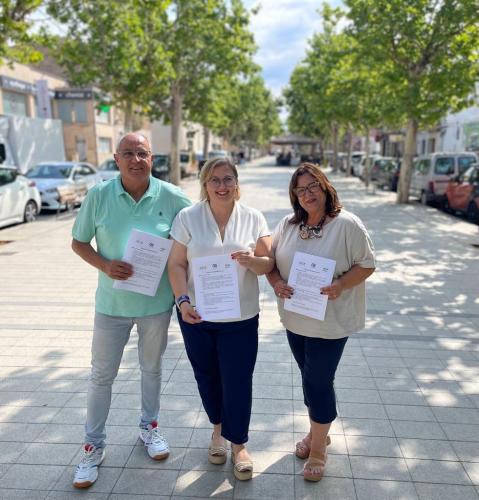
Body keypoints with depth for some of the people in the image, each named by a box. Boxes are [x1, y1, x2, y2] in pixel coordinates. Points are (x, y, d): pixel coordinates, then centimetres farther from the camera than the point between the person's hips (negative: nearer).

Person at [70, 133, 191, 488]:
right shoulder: (99, 195, -9)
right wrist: (105, 265, -19)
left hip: (157, 301, 1)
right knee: (102, 375, 11)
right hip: (112, 302, 0)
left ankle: (149, 427, 43)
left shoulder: (172, 197, -9)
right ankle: (93, 445, 30)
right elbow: (78, 242, 0)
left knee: (152, 368, 19)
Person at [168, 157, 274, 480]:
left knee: (237, 381, 3)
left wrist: (251, 261, -23)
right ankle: (218, 428, 41)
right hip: (196, 315, 1)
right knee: (207, 376, 16)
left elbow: (269, 263, -1)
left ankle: (238, 443, 25)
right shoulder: (187, 217, -3)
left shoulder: (253, 218, -1)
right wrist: (183, 300, -18)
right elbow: (177, 265, -4)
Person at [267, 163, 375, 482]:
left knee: (319, 382, 2)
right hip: (295, 318, 5)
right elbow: (271, 261, 7)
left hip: (331, 320, -5)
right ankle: (317, 432, 42)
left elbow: (367, 265, -10)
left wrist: (340, 285, -25)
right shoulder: (289, 224, 3)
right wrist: (277, 283, -13)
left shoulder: (347, 224, -12)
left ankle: (319, 448, 24)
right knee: (310, 378, 19)